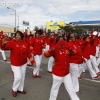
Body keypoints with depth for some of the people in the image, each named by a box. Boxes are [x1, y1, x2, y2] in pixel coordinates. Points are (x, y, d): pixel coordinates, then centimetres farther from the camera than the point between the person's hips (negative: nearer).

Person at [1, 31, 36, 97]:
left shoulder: (25, 43, -3)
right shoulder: (12, 42, -13)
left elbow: (28, 53, 1)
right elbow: (4, 47, -28)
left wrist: (33, 61, -3)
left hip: (24, 63, 5)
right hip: (15, 64, -4)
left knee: (22, 76, 15)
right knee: (18, 77, -8)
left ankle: (20, 89, 37)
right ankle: (14, 89, 20)